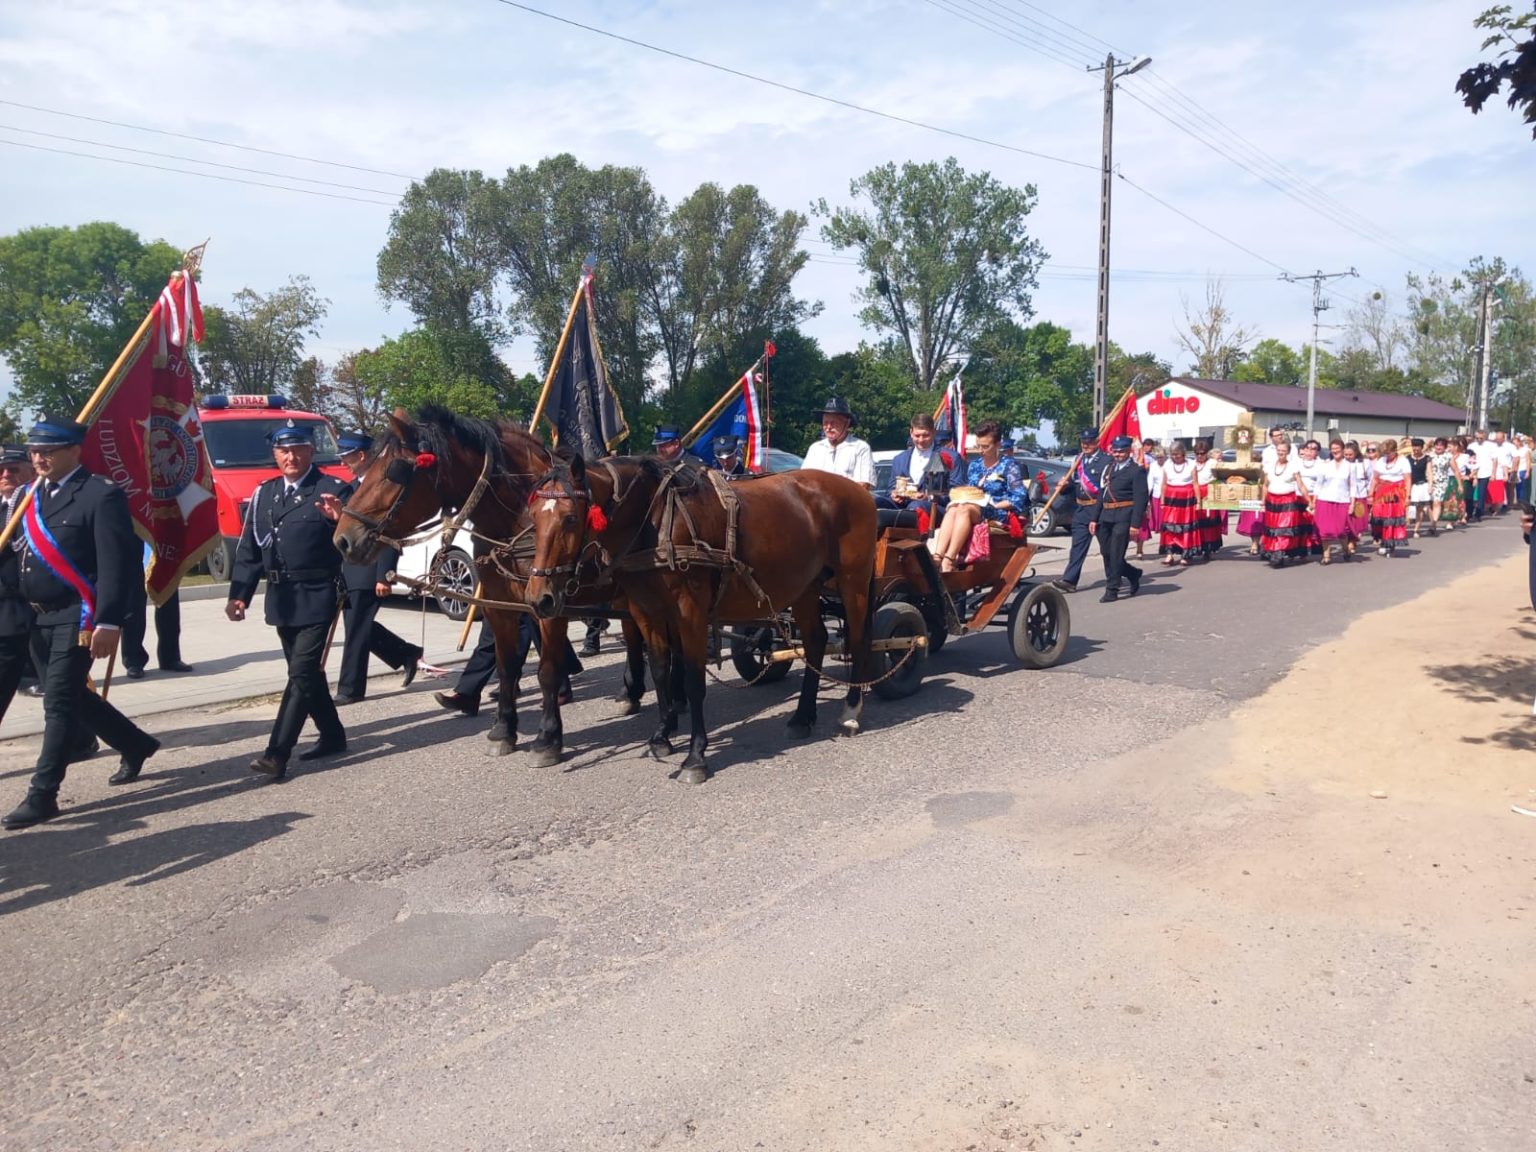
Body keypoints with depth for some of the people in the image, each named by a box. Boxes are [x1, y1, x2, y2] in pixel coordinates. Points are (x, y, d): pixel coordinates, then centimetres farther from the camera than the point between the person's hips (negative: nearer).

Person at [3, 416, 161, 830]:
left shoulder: (101, 494, -11)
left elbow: (116, 564, -17)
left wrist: (108, 623, -23)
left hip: (76, 618, -8)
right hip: (37, 619, 8)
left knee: (59, 703, -6)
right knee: (71, 698, 16)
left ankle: (43, 795, 2)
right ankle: (136, 745, 35)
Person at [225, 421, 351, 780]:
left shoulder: (333, 490, -6)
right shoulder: (263, 494, 11)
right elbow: (249, 549, 10)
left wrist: (340, 520, -34)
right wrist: (239, 594, 1)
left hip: (317, 597, -6)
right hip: (281, 599, 6)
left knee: (302, 674, -8)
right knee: (307, 672, 15)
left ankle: (276, 754, -8)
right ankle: (332, 736, 29)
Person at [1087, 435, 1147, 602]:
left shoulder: (1137, 470, -4)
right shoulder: (1109, 469, 18)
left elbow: (1140, 499, -10)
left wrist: (1135, 524, -17)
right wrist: (1094, 518, 12)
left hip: (1123, 517, -7)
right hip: (1106, 517, 7)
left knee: (1116, 555, -5)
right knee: (1106, 553, 9)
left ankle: (1112, 591, 3)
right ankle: (1133, 574, 31)